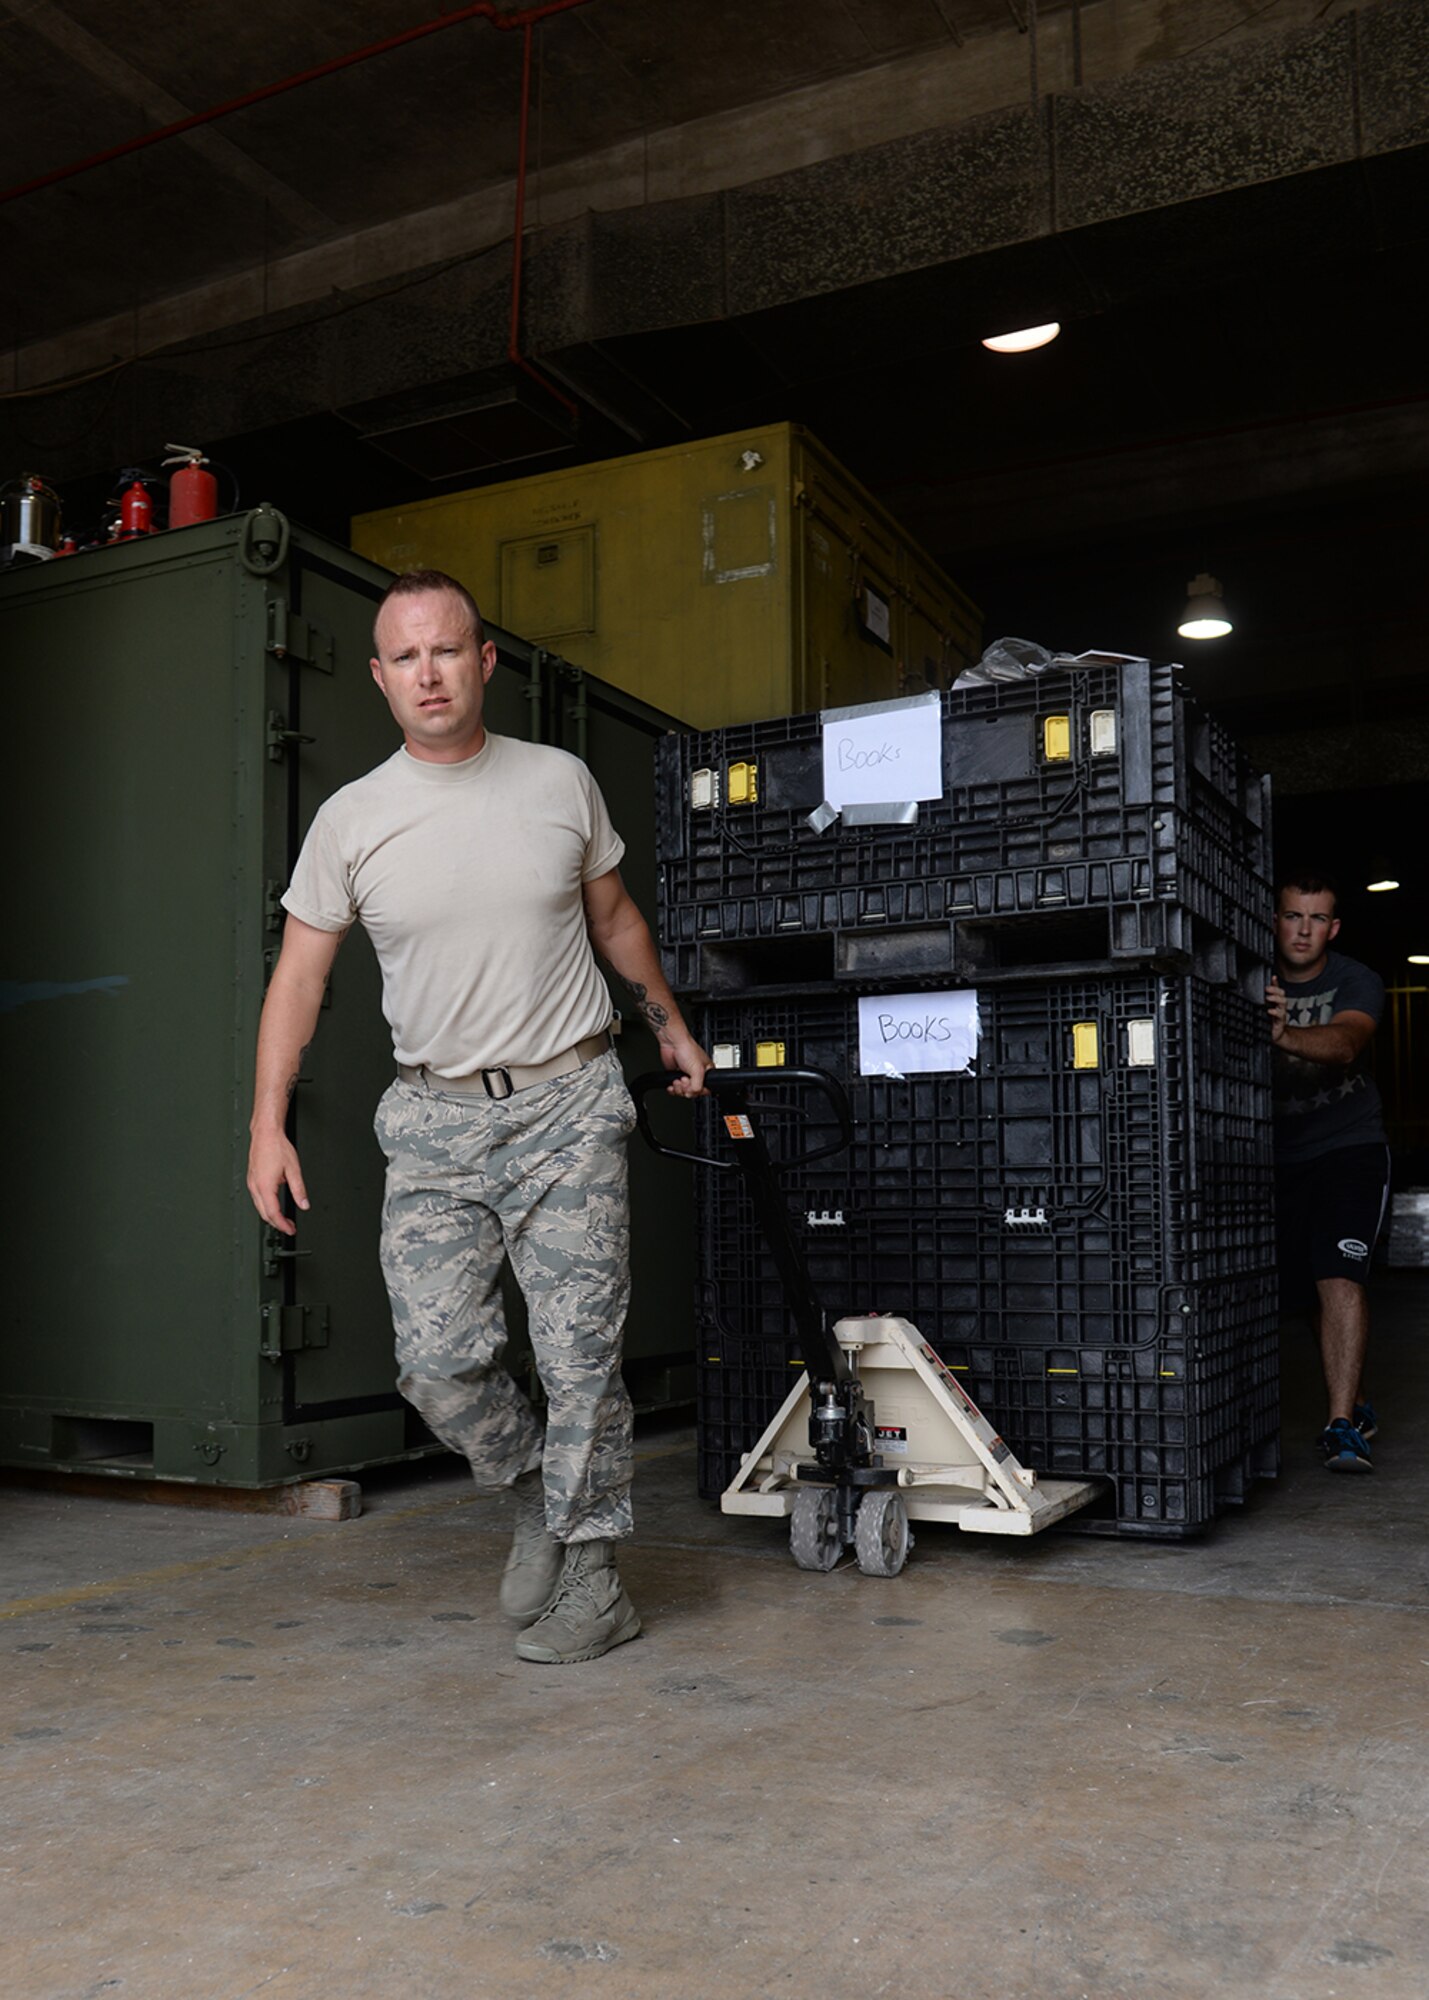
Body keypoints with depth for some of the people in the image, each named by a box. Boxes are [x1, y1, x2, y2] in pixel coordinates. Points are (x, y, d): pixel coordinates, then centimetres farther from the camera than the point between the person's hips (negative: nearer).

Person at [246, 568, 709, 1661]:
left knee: (582, 1354, -1)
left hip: (569, 1103, -1)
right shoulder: (350, 820, 0)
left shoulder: (562, 783, 1)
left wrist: (673, 1025, 24)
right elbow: (300, 974, 4)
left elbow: (614, 919, 16)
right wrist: (269, 1122, -3)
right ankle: (534, 1488, 26)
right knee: (438, 1359, -3)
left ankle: (591, 1571, 15)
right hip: (434, 1118, 1)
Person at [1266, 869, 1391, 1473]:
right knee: (1313, 1289, 6)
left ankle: (1341, 1427, -15)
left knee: (1340, 1277, -17)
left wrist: (1283, 1035, -50)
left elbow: (1345, 1041, -30)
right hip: (1279, 1156, 3)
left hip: (1349, 1145, -3)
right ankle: (1355, 1404, 25)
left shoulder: (1356, 981, -10)